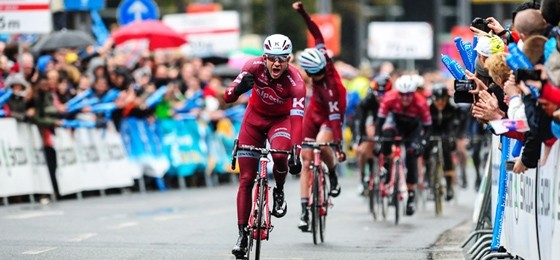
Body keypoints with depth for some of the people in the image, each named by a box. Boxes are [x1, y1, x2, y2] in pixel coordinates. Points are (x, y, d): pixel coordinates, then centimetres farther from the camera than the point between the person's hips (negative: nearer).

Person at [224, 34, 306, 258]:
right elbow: (227, 98, -27)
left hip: (280, 120, -2)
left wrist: (296, 153, -51)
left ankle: (279, 192, -2)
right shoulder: (254, 67, -26)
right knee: (246, 179, -3)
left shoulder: (295, 82, -31)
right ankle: (243, 234, 5)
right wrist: (238, 89, -51)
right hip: (254, 118, 2)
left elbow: (297, 118, -39)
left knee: (280, 155, -34)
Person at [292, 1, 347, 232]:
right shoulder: (322, 60, -19)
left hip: (329, 119, -6)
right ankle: (305, 210, -2)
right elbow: (317, 33, -8)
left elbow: (335, 115, -38)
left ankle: (333, 176, -5)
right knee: (306, 162, -1)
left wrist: (338, 145, -43)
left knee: (322, 146, -37)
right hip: (313, 116, 6)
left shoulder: (329, 86, -35)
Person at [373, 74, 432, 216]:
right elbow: (380, 120, -28)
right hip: (397, 126, 1)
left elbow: (428, 127, -24)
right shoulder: (390, 98, -32)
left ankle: (411, 197, 0)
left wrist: (422, 143, -38)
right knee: (386, 135, -34)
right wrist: (377, 140, -38)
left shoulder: (421, 103, -33)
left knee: (411, 161, -13)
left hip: (413, 130, -1)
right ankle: (386, 166, -11)